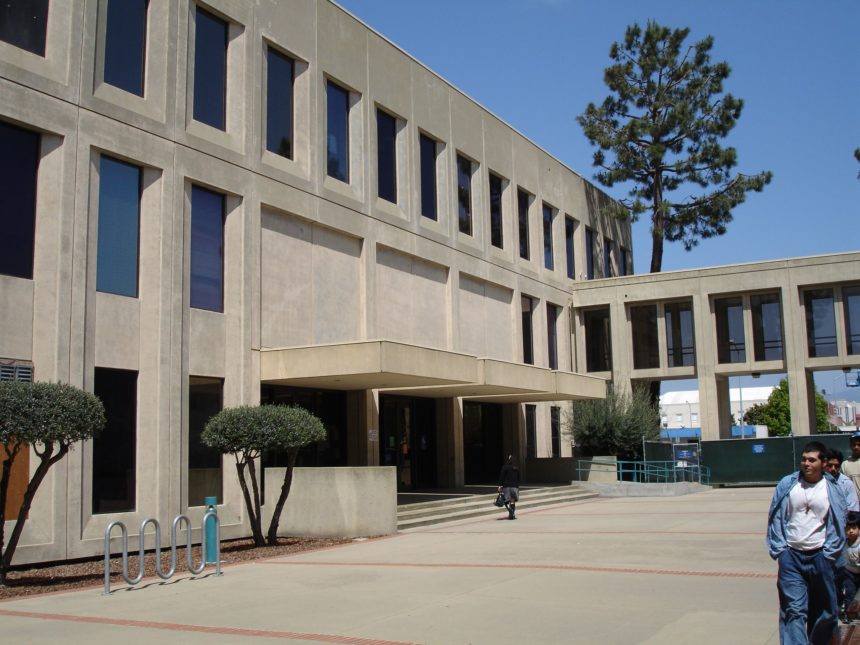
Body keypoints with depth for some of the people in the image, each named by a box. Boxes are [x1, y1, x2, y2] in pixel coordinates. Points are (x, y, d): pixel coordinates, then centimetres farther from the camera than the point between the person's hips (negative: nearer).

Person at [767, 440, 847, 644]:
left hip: (820, 557, 1)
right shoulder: (787, 485, 0)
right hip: (791, 556, -1)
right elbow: (775, 518, 4)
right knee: (793, 610, -8)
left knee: (824, 611, 13)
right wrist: (779, 549, -2)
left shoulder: (832, 489, -1)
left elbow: (838, 525, 4)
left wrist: (827, 555, -3)